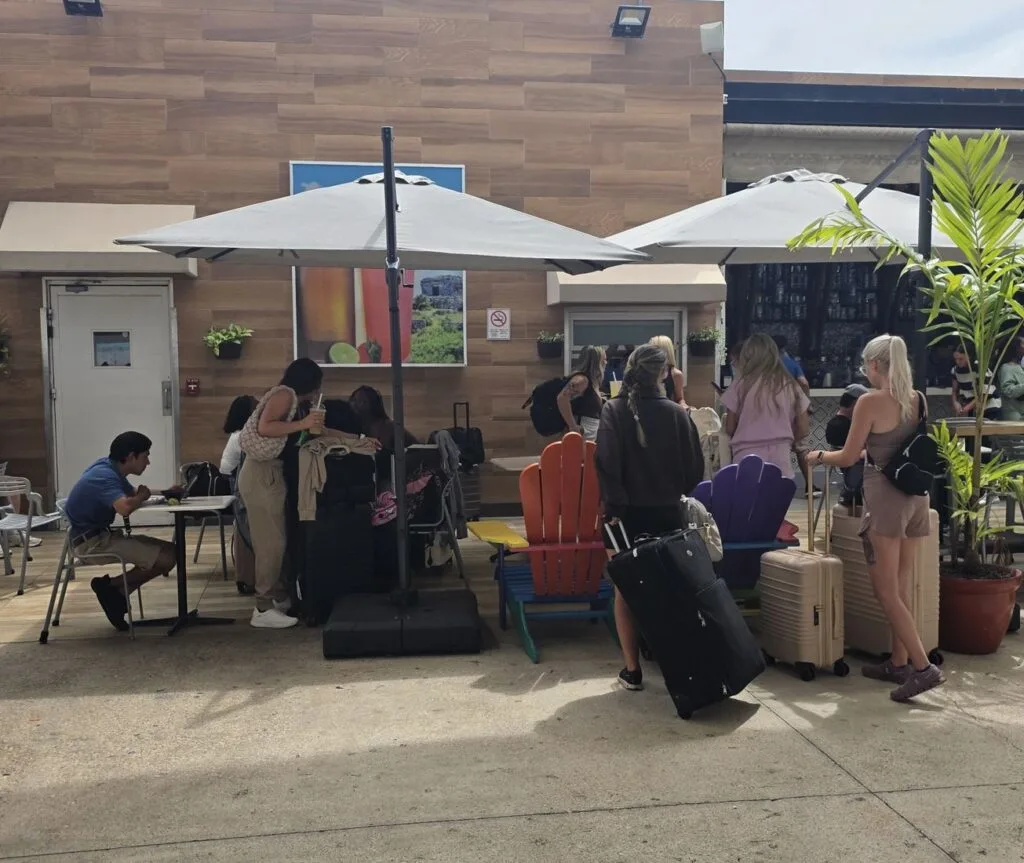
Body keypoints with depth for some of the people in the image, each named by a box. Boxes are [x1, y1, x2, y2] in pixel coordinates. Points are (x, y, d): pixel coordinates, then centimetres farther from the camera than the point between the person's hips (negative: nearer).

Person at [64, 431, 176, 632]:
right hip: (91, 542, -10)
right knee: (166, 558, -18)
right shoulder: (104, 476, -22)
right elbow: (125, 508, -39)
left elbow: (133, 495, 16)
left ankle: (116, 592, 6)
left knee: (169, 550, 6)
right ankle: (110, 587, 1)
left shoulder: (110, 468, 7)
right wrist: (142, 497, -15)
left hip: (102, 535, 10)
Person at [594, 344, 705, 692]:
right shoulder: (676, 413, -2)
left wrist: (614, 506, -12)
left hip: (628, 515, -2)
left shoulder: (613, 410, -7)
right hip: (667, 514, 2)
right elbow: (695, 468, 2)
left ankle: (633, 669, 11)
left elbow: (607, 463, -17)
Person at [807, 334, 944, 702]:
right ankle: (899, 662, 23)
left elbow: (848, 458, -9)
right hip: (915, 495, 7)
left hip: (884, 496, -7)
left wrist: (819, 456, 10)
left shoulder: (870, 402, -13)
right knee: (901, 585, 15)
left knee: (886, 590, -1)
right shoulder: (919, 400, 7)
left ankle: (923, 667, -6)